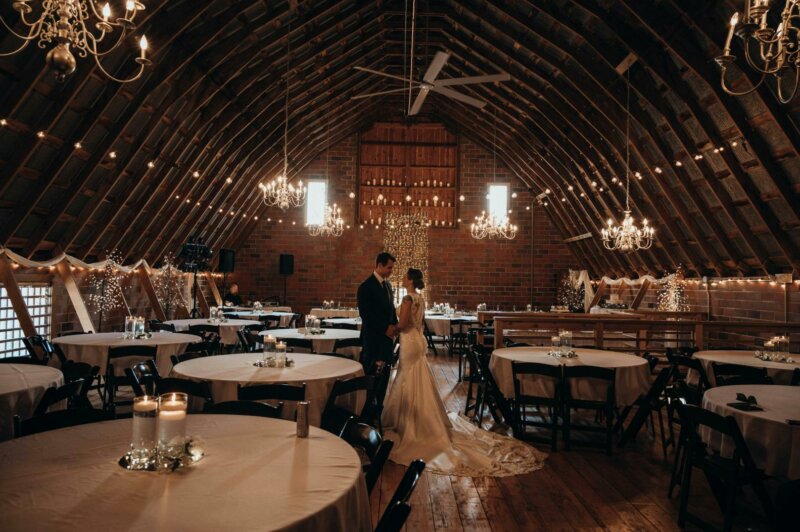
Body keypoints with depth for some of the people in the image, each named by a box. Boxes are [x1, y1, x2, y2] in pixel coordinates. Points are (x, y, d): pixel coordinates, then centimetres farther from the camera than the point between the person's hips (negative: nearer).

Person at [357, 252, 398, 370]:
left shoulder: (387, 284, 11)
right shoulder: (366, 286, -13)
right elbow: (365, 314, -17)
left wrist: (395, 325, 2)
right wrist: (385, 329, -16)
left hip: (387, 335, 7)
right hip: (373, 337, -7)